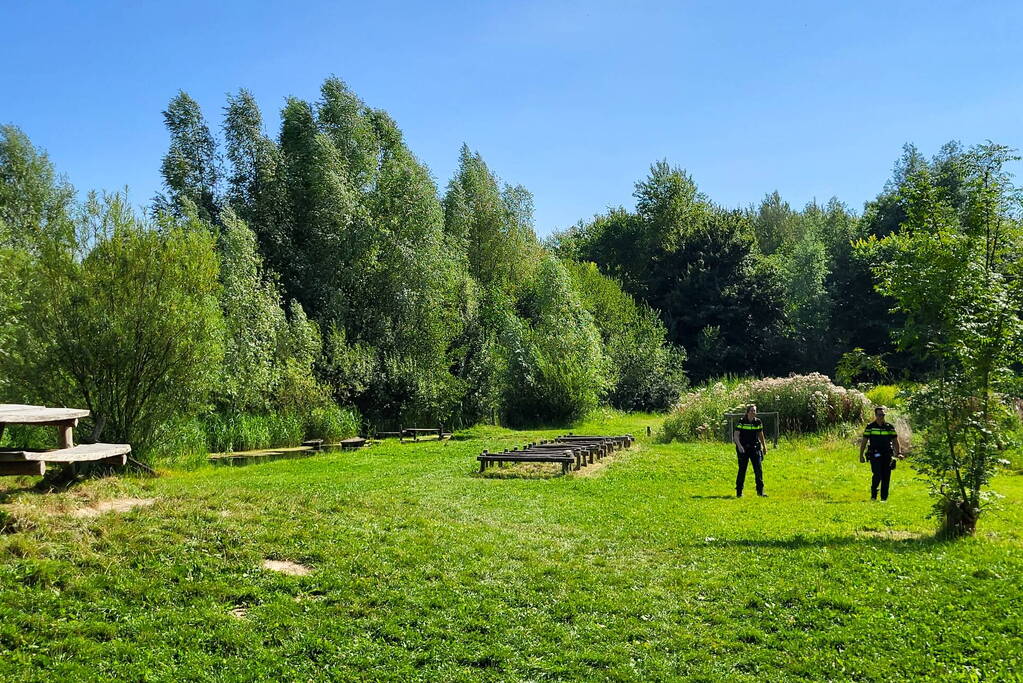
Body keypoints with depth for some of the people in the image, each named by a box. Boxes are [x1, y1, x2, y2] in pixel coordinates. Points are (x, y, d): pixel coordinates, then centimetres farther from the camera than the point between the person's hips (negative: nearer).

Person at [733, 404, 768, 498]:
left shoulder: (758, 422, 4)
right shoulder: (741, 422, -7)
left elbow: (761, 435, 16)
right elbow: (736, 435, -10)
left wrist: (764, 446, 20)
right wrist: (739, 446, -24)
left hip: (755, 448, 3)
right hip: (743, 448, -3)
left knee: (759, 469, -4)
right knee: (742, 470, 1)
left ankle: (760, 491, 4)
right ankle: (739, 492, 11)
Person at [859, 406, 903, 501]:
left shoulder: (890, 427, 8)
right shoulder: (870, 426, 2)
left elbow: (896, 441, 9)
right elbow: (864, 442, 4)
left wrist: (899, 453, -5)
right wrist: (861, 455, 0)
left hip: (887, 456, 2)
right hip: (875, 456, -2)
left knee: (886, 477, 3)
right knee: (877, 475, -15)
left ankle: (884, 498, 13)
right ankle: (873, 495, 3)